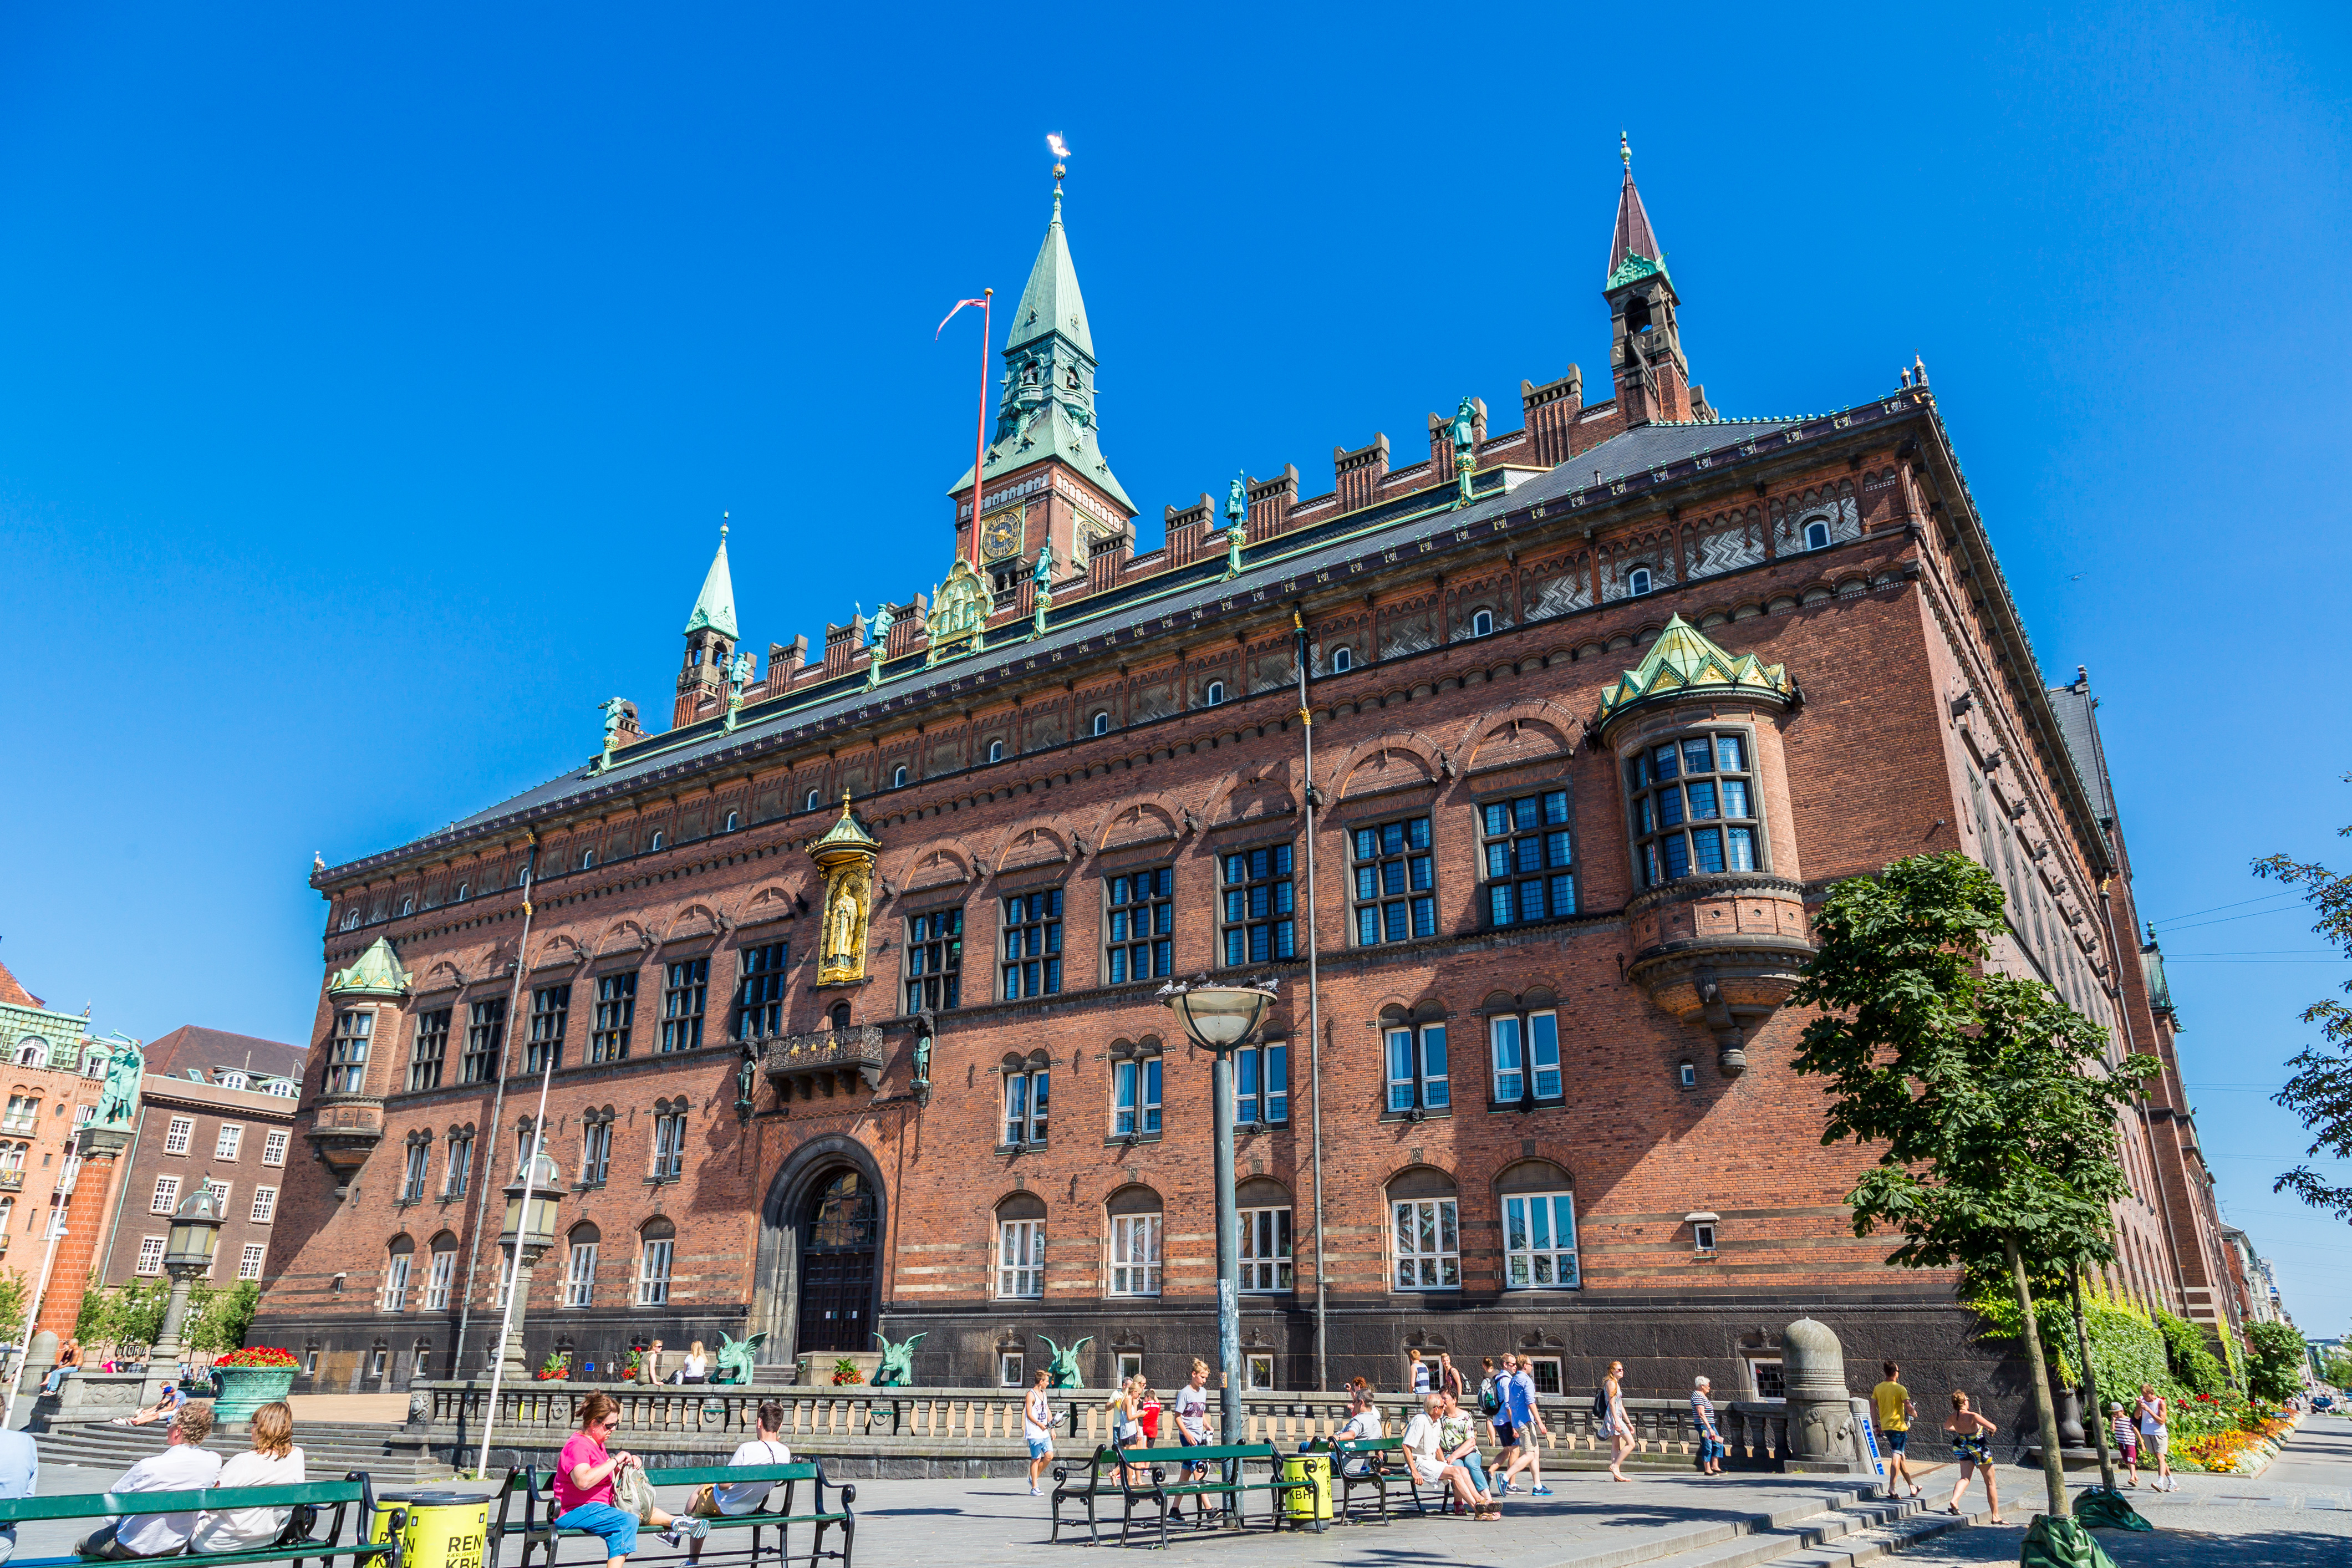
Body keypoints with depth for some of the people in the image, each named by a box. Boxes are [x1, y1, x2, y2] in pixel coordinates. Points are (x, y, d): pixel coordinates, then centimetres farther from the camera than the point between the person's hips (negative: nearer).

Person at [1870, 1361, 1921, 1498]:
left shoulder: (1878, 1388, 6)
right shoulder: (1900, 1389, -11)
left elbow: (1873, 1407, 4)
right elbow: (1909, 1408, -18)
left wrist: (1877, 1425, 12)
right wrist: (1914, 1413, 5)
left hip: (1886, 1426, 6)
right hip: (1898, 1426, -6)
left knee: (1900, 1456, 18)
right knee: (1896, 1458, -8)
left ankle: (1912, 1486, 29)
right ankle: (1892, 1489, -17)